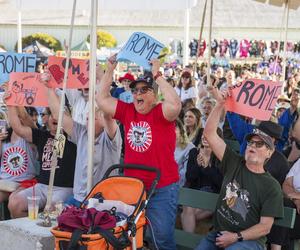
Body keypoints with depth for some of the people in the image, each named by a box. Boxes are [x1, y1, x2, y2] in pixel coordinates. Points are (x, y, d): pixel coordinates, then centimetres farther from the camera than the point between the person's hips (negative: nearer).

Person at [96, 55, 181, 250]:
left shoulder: (162, 112, -11)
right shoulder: (127, 111, 5)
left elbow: (175, 104, -32)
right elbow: (102, 99, 7)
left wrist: (157, 75, -25)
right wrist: (110, 70, 0)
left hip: (162, 188, -5)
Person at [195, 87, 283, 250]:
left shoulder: (272, 187, -4)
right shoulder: (234, 163, 4)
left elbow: (265, 226, -6)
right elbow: (209, 134, -4)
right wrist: (220, 104, -14)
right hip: (218, 234, 4)